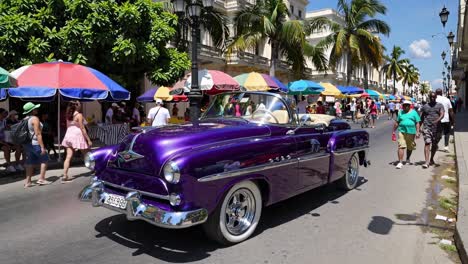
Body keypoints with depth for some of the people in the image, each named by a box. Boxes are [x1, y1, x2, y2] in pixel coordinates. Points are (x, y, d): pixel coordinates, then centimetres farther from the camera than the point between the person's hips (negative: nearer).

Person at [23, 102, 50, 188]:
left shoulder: (25, 119, 11)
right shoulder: (34, 118, -14)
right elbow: (38, 134, -18)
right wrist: (42, 147, -18)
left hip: (27, 144, 8)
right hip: (35, 143, -8)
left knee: (30, 162, 11)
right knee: (44, 159, 6)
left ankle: (27, 181, 11)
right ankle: (41, 179, 3)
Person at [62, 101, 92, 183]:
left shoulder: (69, 115, 11)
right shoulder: (79, 115, -10)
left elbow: (68, 127, 15)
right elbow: (82, 128, -12)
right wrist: (89, 140, -10)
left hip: (69, 135, 6)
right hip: (77, 135, -6)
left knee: (68, 157, 1)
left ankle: (64, 176, -6)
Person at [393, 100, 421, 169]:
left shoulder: (414, 112, 5)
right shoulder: (400, 113, 10)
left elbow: (417, 123, 3)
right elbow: (397, 123, 14)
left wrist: (417, 132, -5)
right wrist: (394, 131, 12)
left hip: (411, 132, 0)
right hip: (402, 131, 0)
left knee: (410, 147, 14)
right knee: (401, 146, -12)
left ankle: (408, 159, 38)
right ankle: (400, 162, -12)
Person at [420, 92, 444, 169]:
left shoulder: (440, 106, 8)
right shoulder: (425, 106, 10)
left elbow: (442, 114, -9)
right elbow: (421, 118, 13)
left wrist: (437, 120, -29)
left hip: (437, 128, 1)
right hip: (427, 127, -1)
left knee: (435, 145, 13)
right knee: (427, 143, -13)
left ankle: (431, 159, 33)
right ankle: (427, 162, -18)